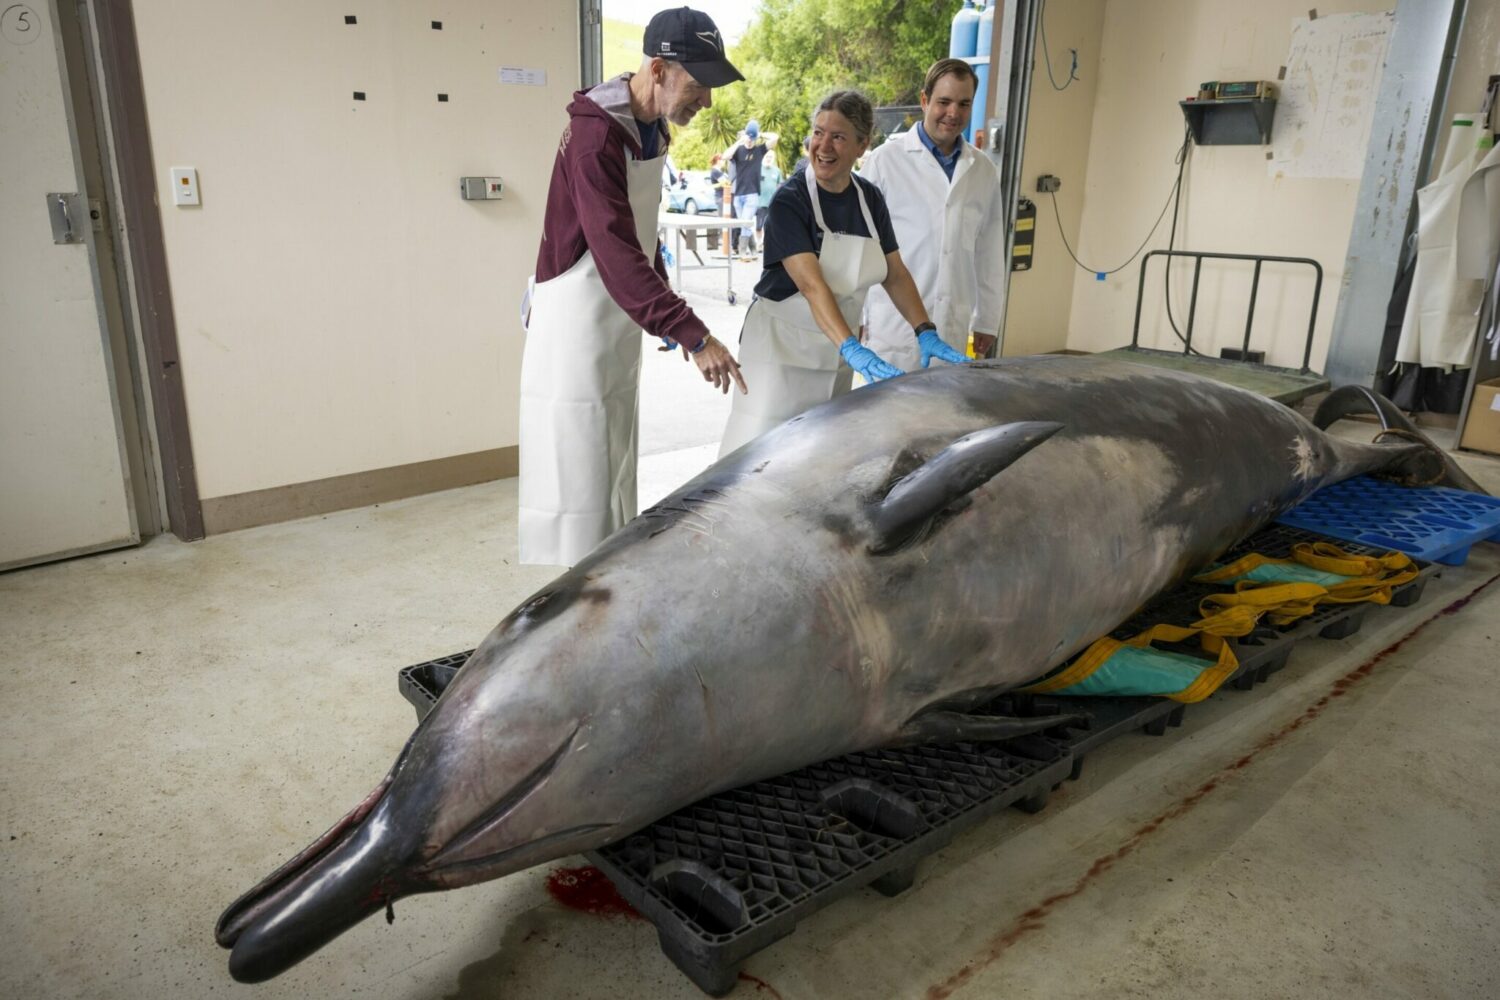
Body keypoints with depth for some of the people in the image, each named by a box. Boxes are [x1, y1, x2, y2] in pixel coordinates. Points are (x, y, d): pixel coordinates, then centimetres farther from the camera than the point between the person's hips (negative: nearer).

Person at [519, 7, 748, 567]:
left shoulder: (653, 128, 7)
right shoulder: (595, 135, -22)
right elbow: (617, 253, -30)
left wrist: (669, 315, 12)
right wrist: (693, 335, -35)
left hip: (621, 322, 9)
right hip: (577, 322, -9)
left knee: (616, 471, 16)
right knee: (578, 473, -3)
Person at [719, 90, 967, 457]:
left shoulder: (870, 199, 3)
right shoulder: (790, 200, -15)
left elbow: (895, 275, 7)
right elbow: (812, 284, -27)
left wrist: (926, 333, -7)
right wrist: (852, 349, -39)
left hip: (837, 348, 6)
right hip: (782, 345, -6)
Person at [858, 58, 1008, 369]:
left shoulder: (984, 171, 11)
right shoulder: (885, 160, -2)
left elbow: (990, 255, 14)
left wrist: (987, 322, 14)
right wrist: (855, 315, -1)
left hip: (952, 330, 4)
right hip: (893, 328, -4)